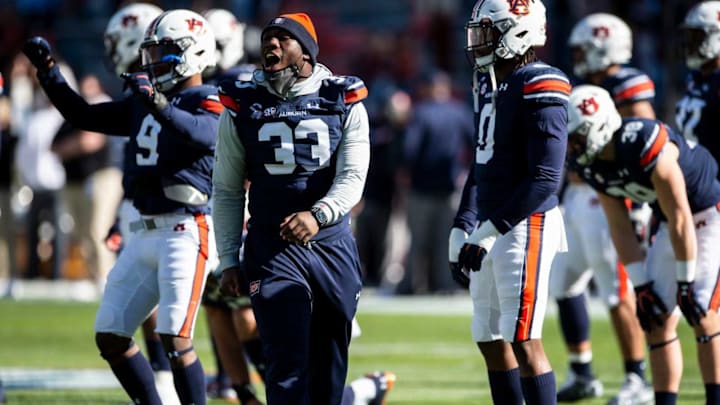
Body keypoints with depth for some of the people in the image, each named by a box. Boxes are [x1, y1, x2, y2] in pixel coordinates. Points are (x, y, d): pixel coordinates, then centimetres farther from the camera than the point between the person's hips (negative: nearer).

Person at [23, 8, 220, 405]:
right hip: (144, 233, 9)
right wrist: (48, 72, 13)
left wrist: (158, 104, -43)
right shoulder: (142, 103, 17)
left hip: (185, 233, -9)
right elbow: (84, 116, 22)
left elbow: (203, 134, -29)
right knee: (110, 338, 8)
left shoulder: (205, 101, -7)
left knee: (175, 339, -15)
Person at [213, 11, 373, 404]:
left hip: (333, 244, 1)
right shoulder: (243, 106, 2)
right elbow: (227, 191, 6)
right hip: (272, 249, -1)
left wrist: (318, 215, -27)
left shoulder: (344, 103, 2)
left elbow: (353, 177, -8)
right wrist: (228, 260, 2)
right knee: (288, 361, -11)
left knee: (330, 363, 9)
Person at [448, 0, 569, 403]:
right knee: (492, 341, 11)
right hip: (491, 230, 9)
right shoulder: (489, 85, 13)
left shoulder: (539, 89, -15)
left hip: (526, 225, -9)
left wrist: (491, 230, -20)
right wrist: (462, 231, 15)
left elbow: (544, 178, -20)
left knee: (524, 342, -9)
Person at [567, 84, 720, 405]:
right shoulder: (593, 165, -6)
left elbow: (680, 221, -26)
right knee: (657, 319, 1)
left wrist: (686, 284, -20)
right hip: (674, 224, 8)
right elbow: (620, 228, 1)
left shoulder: (648, 147, -31)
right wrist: (642, 287, -2)